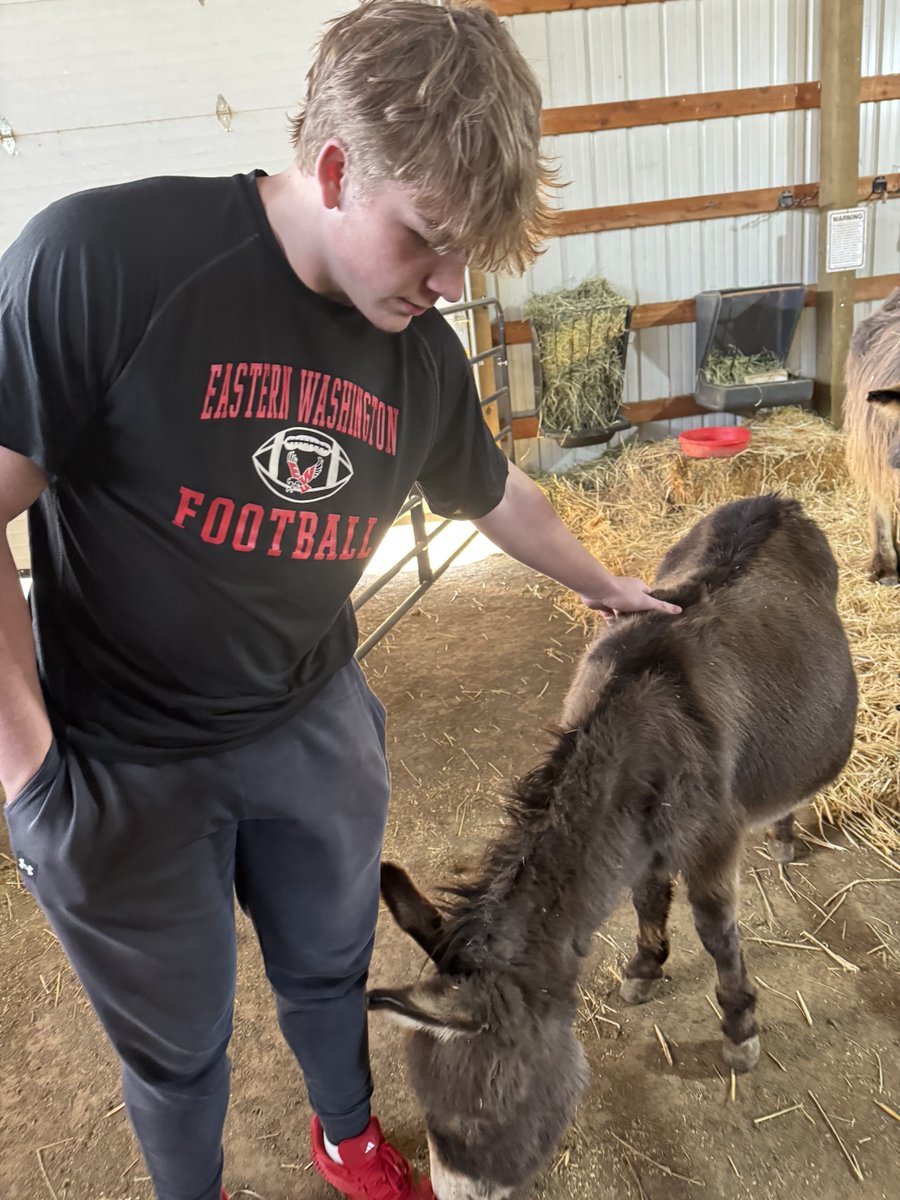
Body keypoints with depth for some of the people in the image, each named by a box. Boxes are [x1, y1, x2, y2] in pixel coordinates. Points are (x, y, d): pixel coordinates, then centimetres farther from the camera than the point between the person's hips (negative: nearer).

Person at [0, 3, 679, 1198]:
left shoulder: (425, 352, -5)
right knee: (176, 1041, 18)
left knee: (330, 970, 25)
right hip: (119, 765, -4)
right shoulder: (101, 257, -23)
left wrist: (607, 585, 26)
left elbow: (498, 496, 13)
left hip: (315, 731, 4)